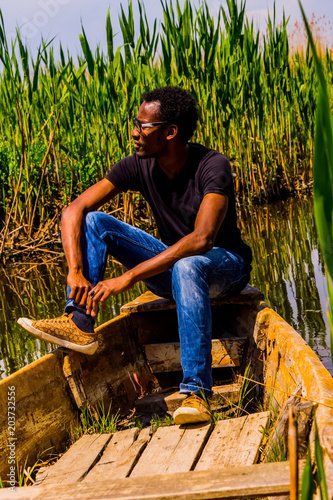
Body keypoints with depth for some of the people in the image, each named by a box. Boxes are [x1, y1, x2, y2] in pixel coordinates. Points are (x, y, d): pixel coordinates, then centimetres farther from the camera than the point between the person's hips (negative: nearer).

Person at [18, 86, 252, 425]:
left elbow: (202, 239, -38)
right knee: (93, 222, -11)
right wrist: (76, 272, -28)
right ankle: (79, 326, -22)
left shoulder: (213, 166, -25)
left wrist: (129, 276, -40)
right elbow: (73, 211, -11)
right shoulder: (139, 166, -9)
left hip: (225, 266, -5)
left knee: (187, 266, -43)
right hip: (172, 264, 6)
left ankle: (196, 393, -44)